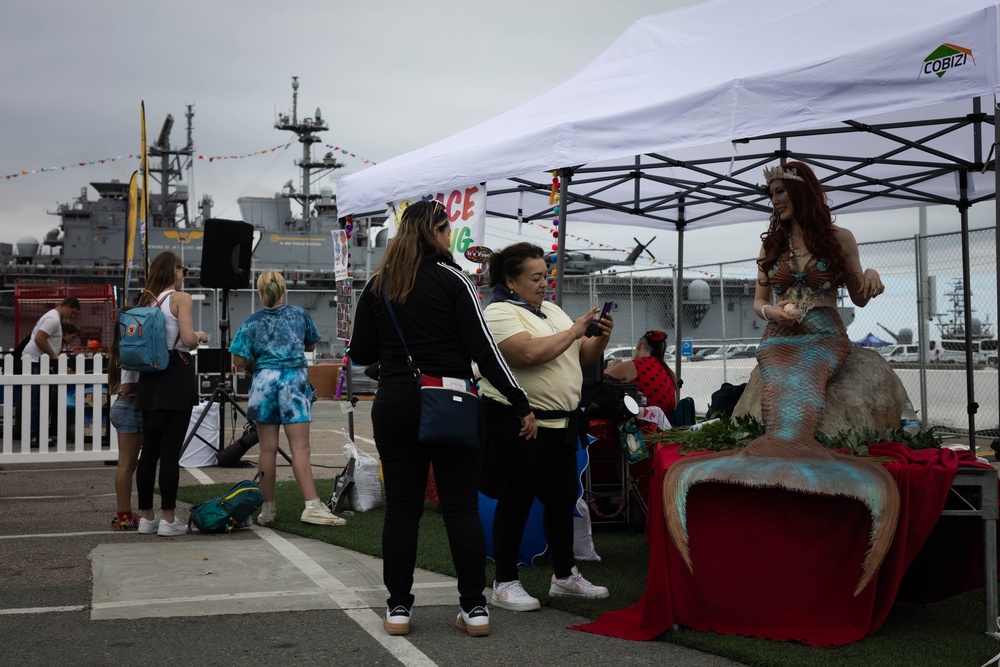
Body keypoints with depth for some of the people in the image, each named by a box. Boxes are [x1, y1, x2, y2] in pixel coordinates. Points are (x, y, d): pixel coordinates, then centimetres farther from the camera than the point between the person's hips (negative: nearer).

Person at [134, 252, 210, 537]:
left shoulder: (146, 300, 13)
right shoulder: (180, 298, -6)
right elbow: (187, 339, -18)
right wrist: (199, 336, 3)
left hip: (150, 377, 7)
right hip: (177, 373, -6)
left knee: (149, 448, 9)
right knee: (171, 449, -5)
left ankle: (146, 516, 14)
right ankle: (168, 519, -2)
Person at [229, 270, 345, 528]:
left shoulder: (252, 323, 2)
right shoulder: (299, 314, 5)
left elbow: (239, 361, -4)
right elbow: (311, 346, 19)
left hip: (264, 382, 1)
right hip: (295, 381, -1)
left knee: (267, 449, 6)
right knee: (300, 449, -5)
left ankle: (267, 509, 12)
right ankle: (312, 506, -13)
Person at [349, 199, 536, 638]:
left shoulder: (378, 285, 6)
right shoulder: (451, 279, -5)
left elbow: (359, 354, 10)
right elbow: (483, 349, -10)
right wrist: (521, 404, -7)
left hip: (394, 405, 3)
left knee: (401, 506, 8)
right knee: (461, 506, 3)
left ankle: (398, 607, 12)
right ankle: (474, 607, 6)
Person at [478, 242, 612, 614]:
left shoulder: (552, 311, 16)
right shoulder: (499, 313, -9)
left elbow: (585, 358, 17)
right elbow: (530, 353, -26)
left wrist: (601, 337, -3)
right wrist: (574, 331, -16)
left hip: (561, 423, 8)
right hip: (519, 423, -8)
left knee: (562, 500, 14)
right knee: (516, 503, -1)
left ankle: (564, 576, 27)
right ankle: (505, 584, 10)